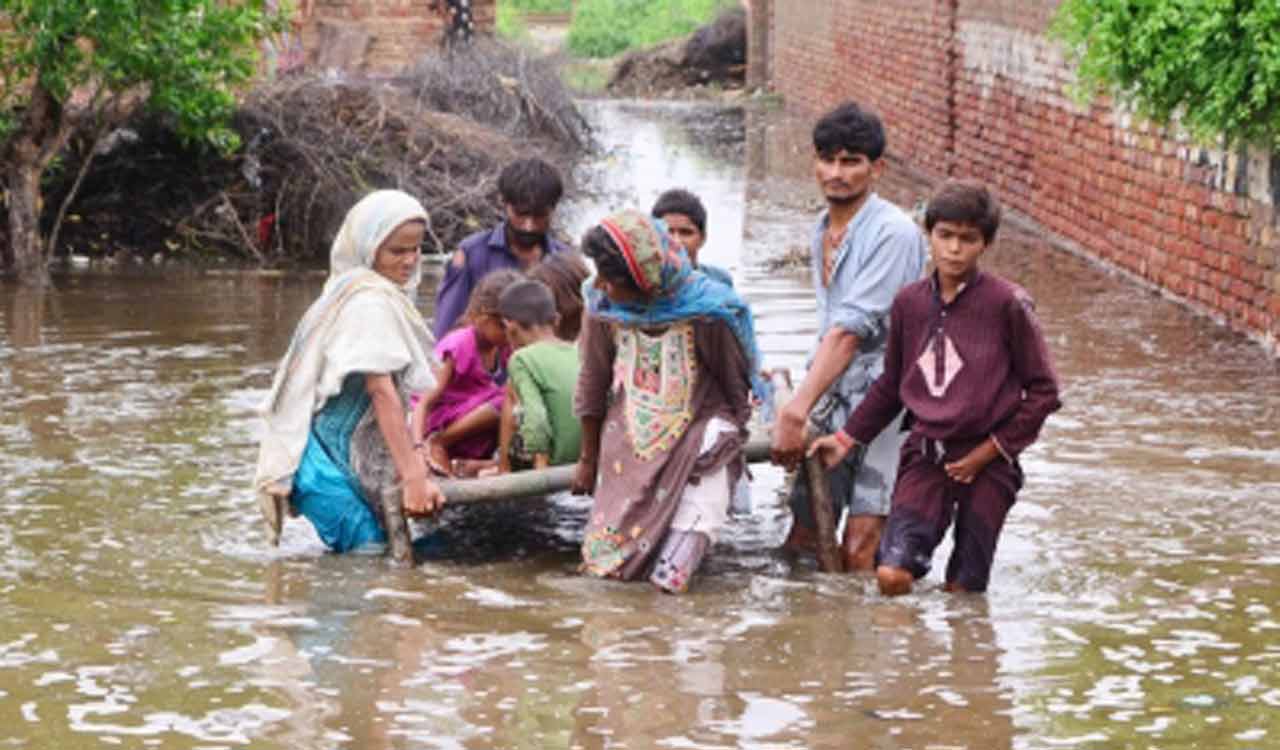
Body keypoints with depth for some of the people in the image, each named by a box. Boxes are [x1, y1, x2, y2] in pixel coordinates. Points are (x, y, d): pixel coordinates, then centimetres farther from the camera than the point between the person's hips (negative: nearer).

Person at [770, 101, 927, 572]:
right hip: (832, 402, 8)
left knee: (857, 557, -13)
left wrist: (797, 410, -28)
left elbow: (852, 330, -23)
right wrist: (804, 409, 14)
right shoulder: (823, 232, 13)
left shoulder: (893, 233, -15)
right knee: (799, 545, 7)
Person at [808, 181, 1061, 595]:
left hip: (985, 464, -3)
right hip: (926, 456, 3)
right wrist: (846, 438, 13)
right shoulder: (909, 303, 3)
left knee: (962, 591, -1)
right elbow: (890, 386, 18)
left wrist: (994, 449, -7)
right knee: (892, 576, -12)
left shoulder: (1006, 303, -10)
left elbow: (1043, 391, -4)